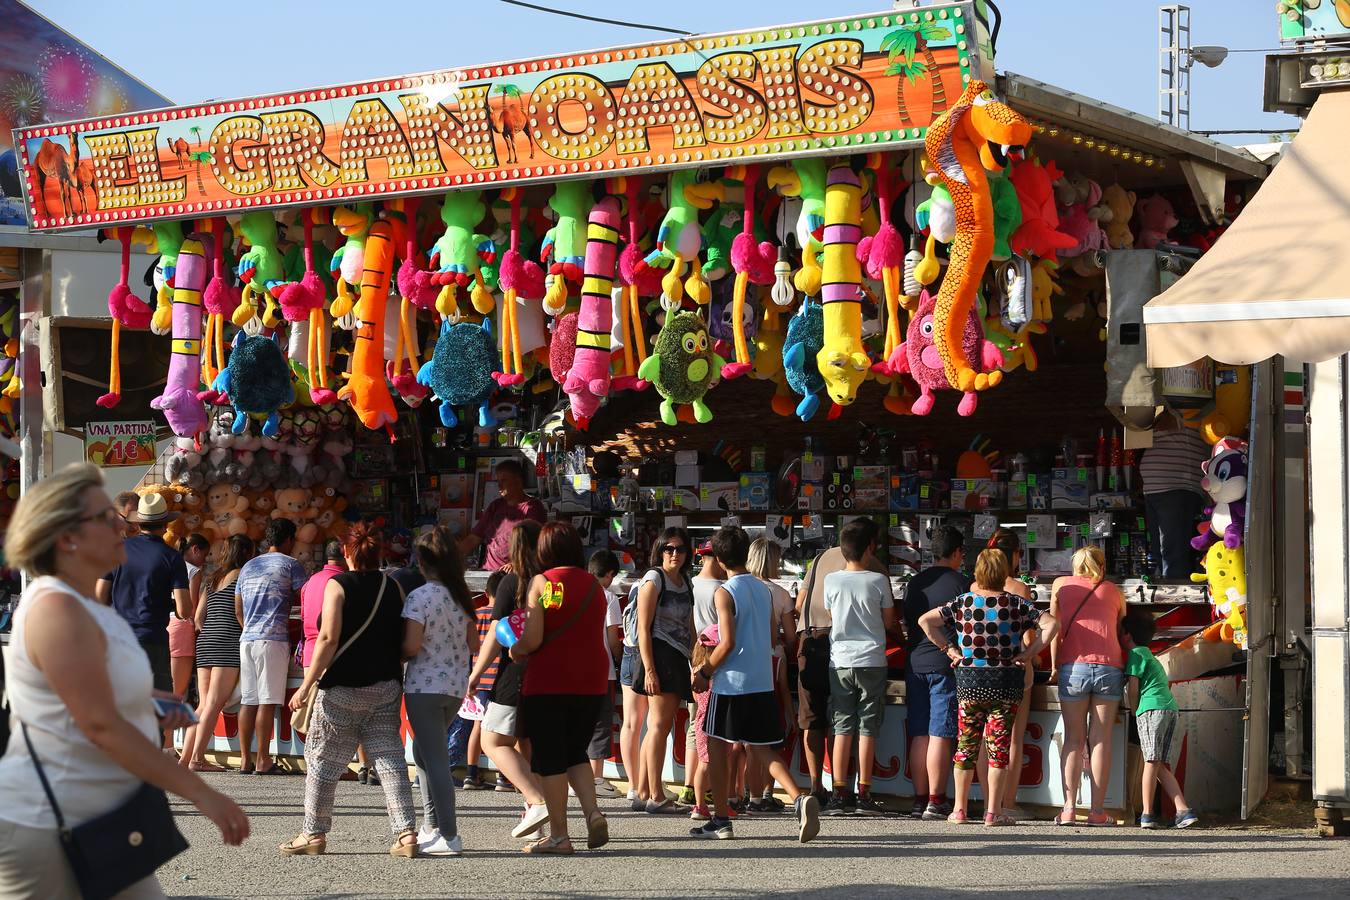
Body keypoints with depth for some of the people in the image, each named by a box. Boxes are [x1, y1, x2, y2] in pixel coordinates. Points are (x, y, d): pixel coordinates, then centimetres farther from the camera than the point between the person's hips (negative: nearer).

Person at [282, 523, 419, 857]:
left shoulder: (338, 585, -8)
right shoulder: (392, 587, 6)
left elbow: (329, 638, -15)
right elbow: (405, 642, 8)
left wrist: (306, 685, -12)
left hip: (343, 690, -4)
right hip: (386, 688, 5)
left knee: (322, 761, 7)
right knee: (390, 759, 5)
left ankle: (314, 834, 12)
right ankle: (406, 833, -2)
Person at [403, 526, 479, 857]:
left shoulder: (419, 597, -13)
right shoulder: (461, 597, 8)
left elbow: (411, 647, -18)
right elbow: (474, 644, 11)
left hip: (424, 687, -7)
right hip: (456, 686, 7)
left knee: (434, 759, -4)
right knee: (424, 753, 21)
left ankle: (448, 836, -6)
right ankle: (431, 828, 20)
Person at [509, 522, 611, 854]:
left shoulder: (542, 582, -8)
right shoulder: (594, 585, 6)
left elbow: (532, 640, -14)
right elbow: (595, 636, 9)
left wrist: (515, 650, 7)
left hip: (548, 682, -5)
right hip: (592, 681, 5)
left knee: (550, 759, 3)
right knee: (576, 753, 18)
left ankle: (558, 835, 3)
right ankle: (593, 813, -3)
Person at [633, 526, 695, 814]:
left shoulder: (685, 582, 17)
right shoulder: (654, 579, -6)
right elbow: (643, 628, -11)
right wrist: (649, 669, -18)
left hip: (678, 660, 8)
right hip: (659, 653, -8)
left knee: (658, 728, 9)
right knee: (660, 725, -11)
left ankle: (643, 794, 13)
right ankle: (656, 797, -12)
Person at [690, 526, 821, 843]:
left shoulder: (725, 593, -11)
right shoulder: (763, 590, 10)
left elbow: (727, 643, -18)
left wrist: (704, 673, -4)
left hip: (731, 683, -6)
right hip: (762, 682, 6)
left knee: (717, 746, 9)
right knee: (759, 749, 10)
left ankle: (721, 820, 11)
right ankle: (799, 798, -12)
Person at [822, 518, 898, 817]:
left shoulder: (831, 581, -2)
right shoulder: (878, 581, -7)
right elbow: (889, 622, 3)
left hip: (840, 662, 2)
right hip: (872, 661, -2)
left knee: (843, 727, 6)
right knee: (868, 728, 3)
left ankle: (840, 794, 3)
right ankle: (864, 795, 2)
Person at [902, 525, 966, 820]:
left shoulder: (914, 583, 11)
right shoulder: (960, 583, -6)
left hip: (915, 664, 5)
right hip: (946, 665, -5)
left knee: (919, 736, 8)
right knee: (940, 735, -5)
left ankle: (919, 799, 9)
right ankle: (936, 801, -5)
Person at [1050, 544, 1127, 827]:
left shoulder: (1061, 585, 12)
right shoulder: (1114, 592, 14)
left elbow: (1055, 627, 8)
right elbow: (1121, 631, 16)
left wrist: (1054, 665, 14)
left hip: (1073, 667, 0)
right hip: (1109, 667, 0)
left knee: (1073, 739, 4)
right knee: (1101, 740, 1)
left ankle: (1069, 809, -3)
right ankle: (1097, 811, -2)